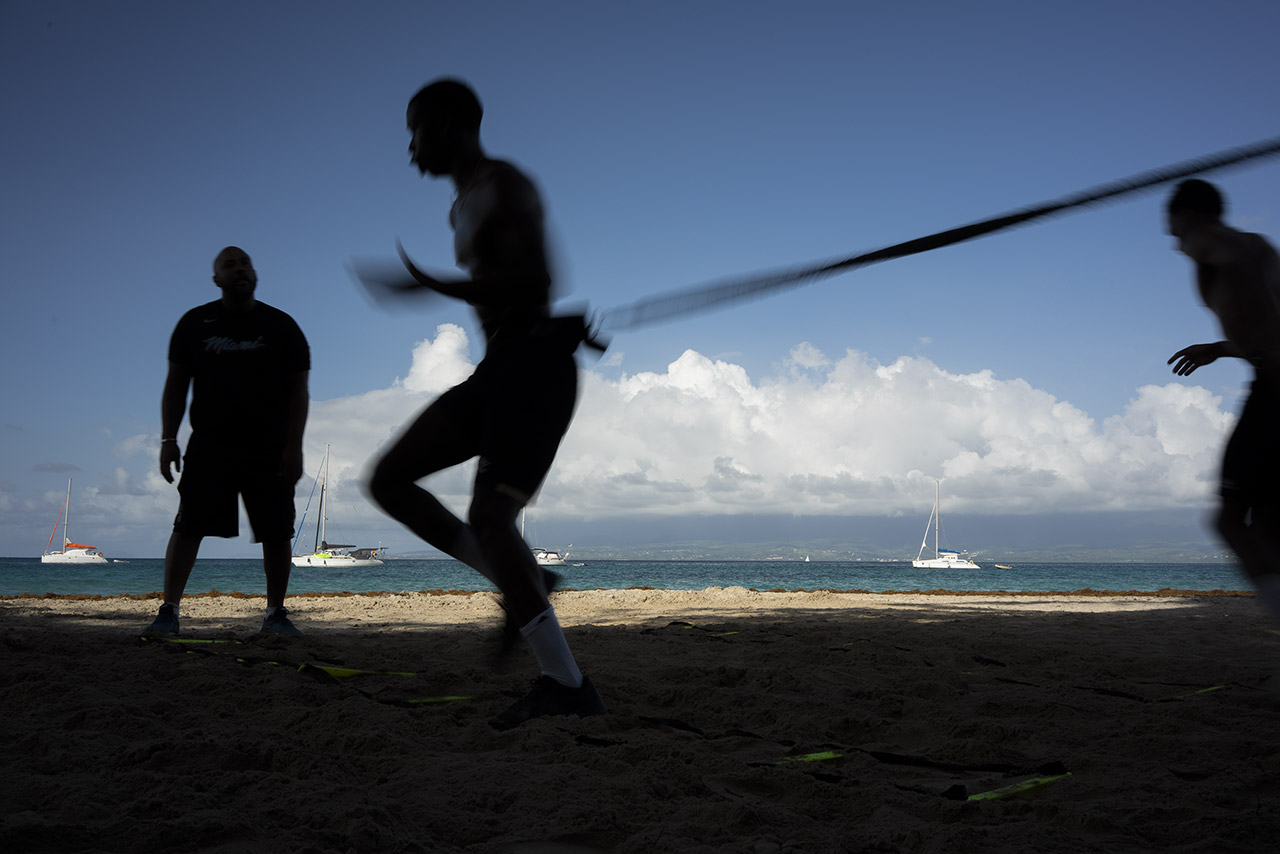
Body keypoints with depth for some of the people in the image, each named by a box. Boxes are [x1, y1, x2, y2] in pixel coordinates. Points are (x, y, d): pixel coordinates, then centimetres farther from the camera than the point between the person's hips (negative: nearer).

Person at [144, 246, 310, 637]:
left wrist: (293, 447, -7)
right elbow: (176, 384, 10)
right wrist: (168, 439, -1)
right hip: (209, 444, 0)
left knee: (277, 533, 0)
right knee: (188, 527, -7)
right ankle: (169, 611, -2)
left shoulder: (281, 326, 7)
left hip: (269, 449, 0)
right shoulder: (195, 323, 9)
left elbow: (298, 390, 3)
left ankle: (276, 613, 13)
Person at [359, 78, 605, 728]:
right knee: (388, 480, 0)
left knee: (488, 523, -20)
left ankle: (566, 686, -16)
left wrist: (433, 286, -18)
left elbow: (538, 284, -22)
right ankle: (520, 588, 2)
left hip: (534, 369, -10)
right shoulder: (465, 207, 22)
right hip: (498, 371, 10)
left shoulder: (505, 186, -9)